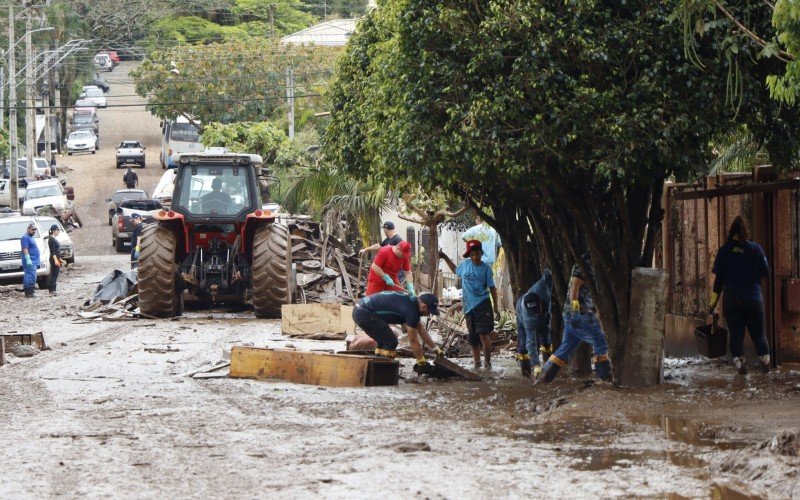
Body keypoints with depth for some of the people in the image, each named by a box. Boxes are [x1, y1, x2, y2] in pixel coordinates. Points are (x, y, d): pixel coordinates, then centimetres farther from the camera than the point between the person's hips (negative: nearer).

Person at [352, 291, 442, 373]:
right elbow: (413, 340, -10)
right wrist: (422, 363, 0)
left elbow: (421, 330, 25)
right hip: (365, 314, -10)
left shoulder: (411, 302, 13)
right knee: (391, 341, -8)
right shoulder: (411, 310, -17)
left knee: (384, 340, 22)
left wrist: (436, 348, 27)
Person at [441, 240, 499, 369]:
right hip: (469, 306, 5)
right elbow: (455, 270, 31)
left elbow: (492, 288, -1)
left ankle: (488, 362, -8)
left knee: (483, 334, -16)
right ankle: (477, 363, 18)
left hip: (482, 305, -5)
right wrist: (445, 258, 25)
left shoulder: (486, 268, -4)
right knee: (473, 338, 9)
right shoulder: (465, 264, 8)